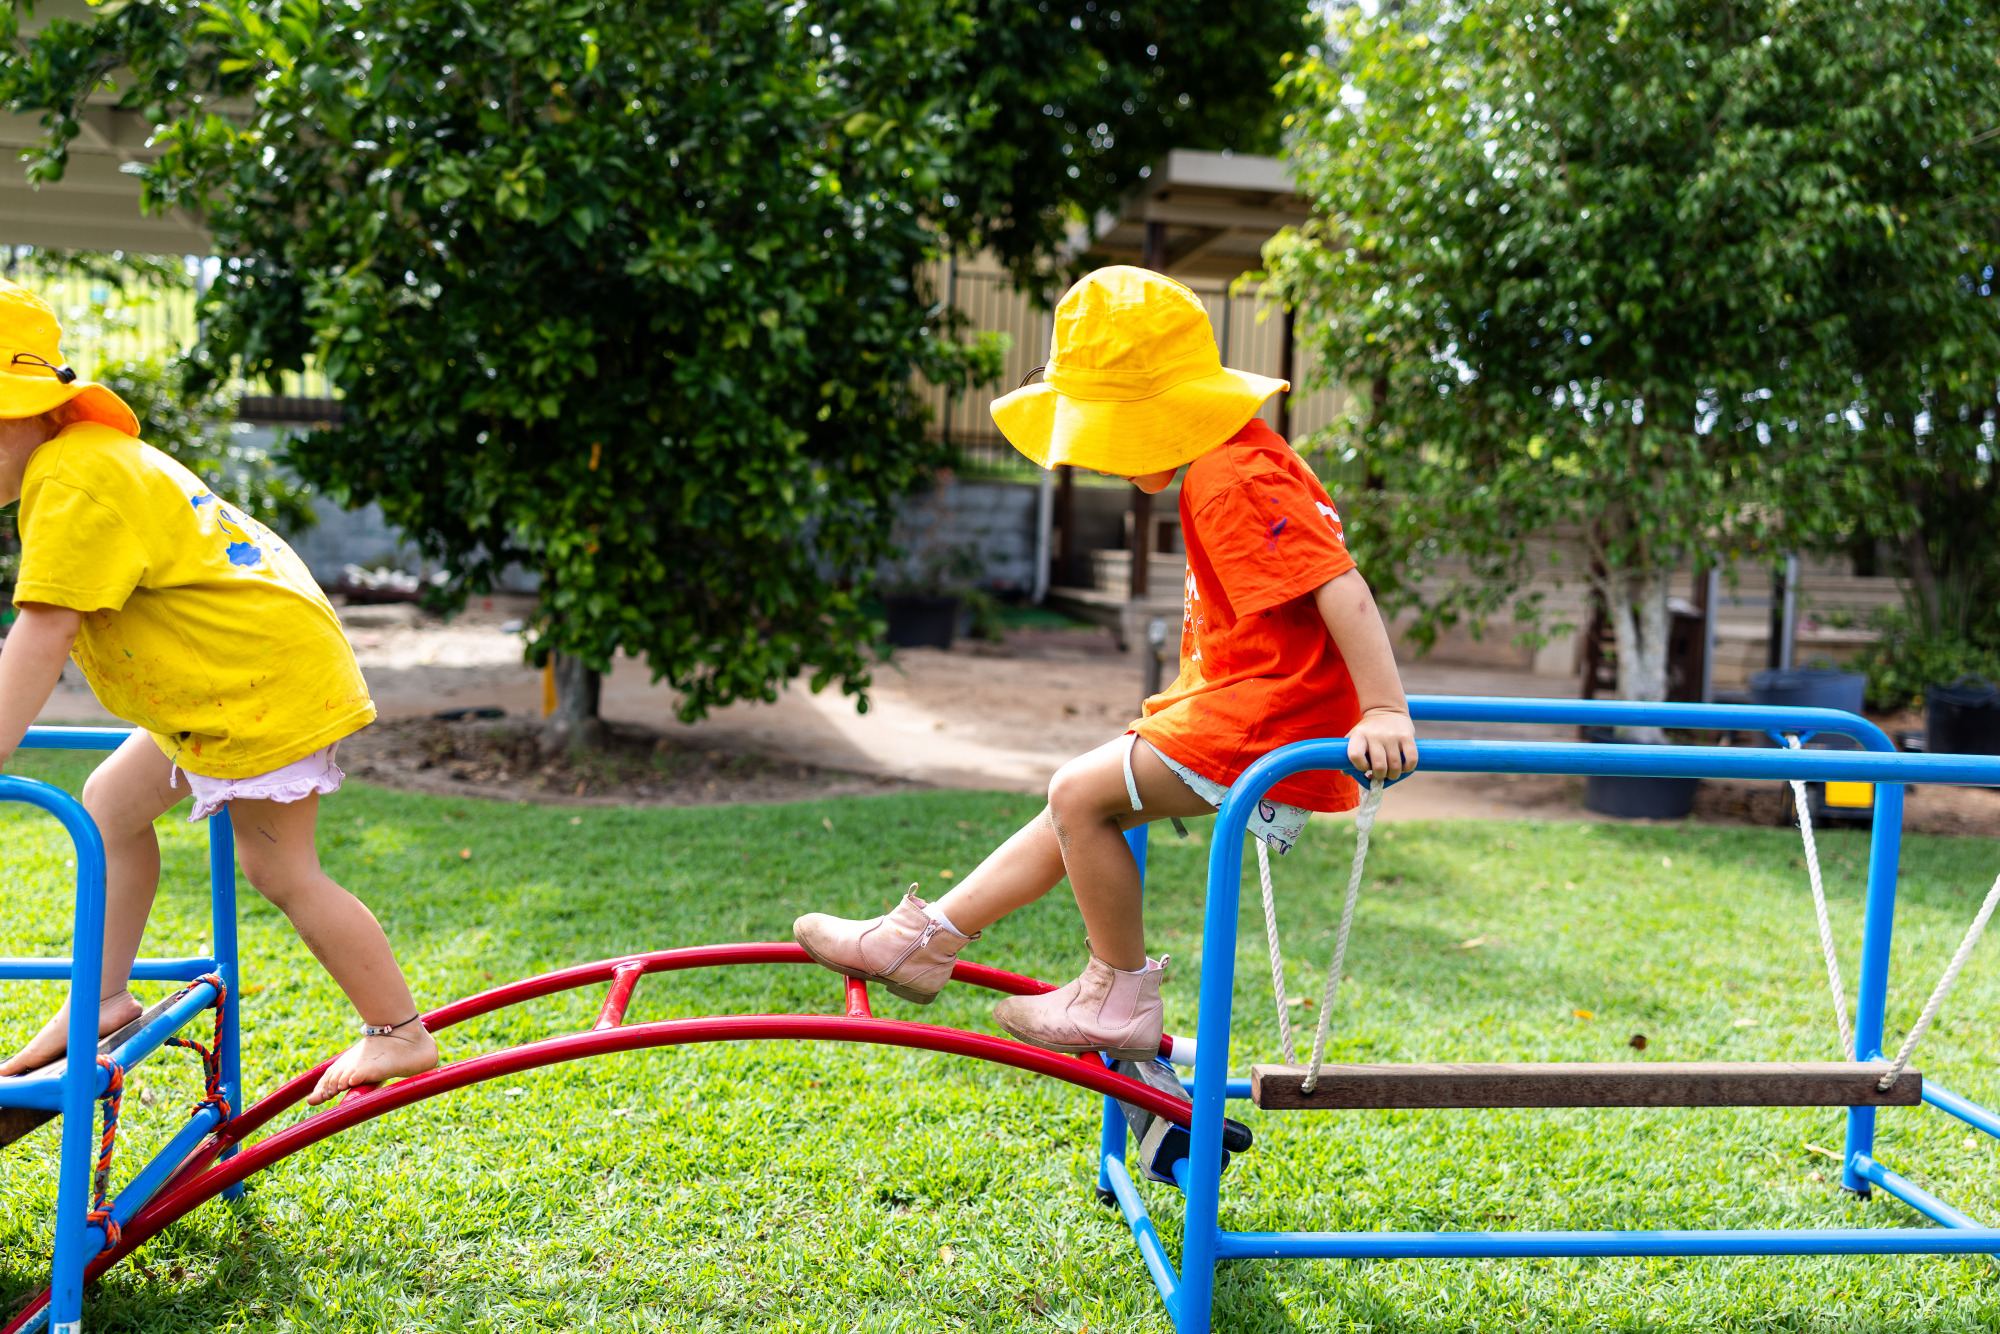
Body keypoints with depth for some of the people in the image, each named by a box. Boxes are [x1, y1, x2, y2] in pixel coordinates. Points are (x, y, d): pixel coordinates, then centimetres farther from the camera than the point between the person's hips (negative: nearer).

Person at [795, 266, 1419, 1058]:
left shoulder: (1232, 479, -19)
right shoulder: (1239, 465, 14)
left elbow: (1340, 585, -27)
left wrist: (1384, 712, -31)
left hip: (1261, 723, -11)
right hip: (1245, 705, 11)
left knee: (1079, 795, -13)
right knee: (1081, 800, 11)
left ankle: (1119, 995, 1)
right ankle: (927, 938, 18)